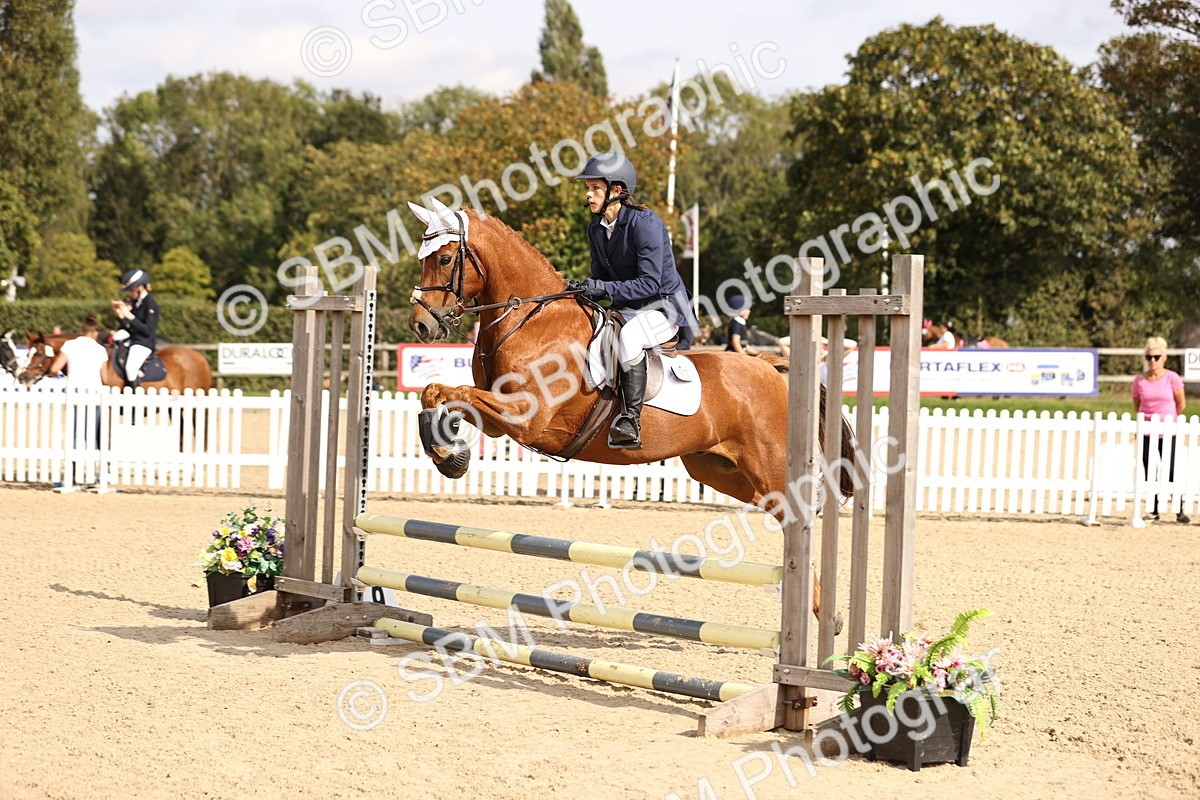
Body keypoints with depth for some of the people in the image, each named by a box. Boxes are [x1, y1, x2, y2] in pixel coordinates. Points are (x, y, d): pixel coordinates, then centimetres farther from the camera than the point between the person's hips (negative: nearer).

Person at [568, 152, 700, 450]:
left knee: (629, 335, -36)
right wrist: (582, 289, -12)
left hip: (665, 305, -9)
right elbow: (601, 279, 10)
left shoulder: (645, 223, -20)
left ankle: (631, 423, -37)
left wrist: (603, 289, -30)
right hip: (627, 308, 9)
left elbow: (650, 283, -25)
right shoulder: (596, 229, 4)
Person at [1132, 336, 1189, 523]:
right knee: (1149, 473, 4)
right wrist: (1145, 418, 10)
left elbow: (1181, 404, 2)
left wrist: (1166, 418, 11)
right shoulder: (1139, 381, -1)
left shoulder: (1172, 378, -7)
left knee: (1171, 472, -3)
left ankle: (1180, 511, 4)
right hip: (1146, 433, 2)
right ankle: (1154, 511, 12)